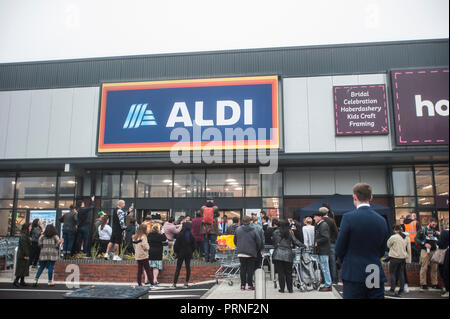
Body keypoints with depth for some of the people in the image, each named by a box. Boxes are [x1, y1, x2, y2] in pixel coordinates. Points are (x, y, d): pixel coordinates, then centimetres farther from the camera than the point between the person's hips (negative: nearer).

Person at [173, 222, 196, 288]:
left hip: (181, 253, -2)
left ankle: (174, 283, 3)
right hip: (188, 253, 2)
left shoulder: (180, 234, -11)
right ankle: (186, 283, 10)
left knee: (178, 268, 3)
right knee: (188, 267, 8)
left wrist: (175, 252, 5)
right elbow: (194, 246, 3)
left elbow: (176, 244, -8)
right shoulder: (192, 236, -2)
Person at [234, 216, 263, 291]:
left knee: (242, 268, 11)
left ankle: (242, 285, 12)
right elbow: (259, 242, -3)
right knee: (250, 269, 6)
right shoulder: (253, 231, -8)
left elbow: (235, 241, 9)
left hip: (241, 252, 2)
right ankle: (249, 285, 6)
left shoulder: (238, 229, -1)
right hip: (251, 253, -2)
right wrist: (257, 251, 14)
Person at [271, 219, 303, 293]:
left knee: (280, 272, 5)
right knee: (288, 273, 10)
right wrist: (303, 246, 12)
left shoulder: (276, 232, 1)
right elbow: (295, 241, 1)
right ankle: (290, 289, 14)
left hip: (278, 254, -1)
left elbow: (273, 241, 10)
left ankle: (282, 289, 7)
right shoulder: (290, 232, 2)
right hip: (288, 255, 1)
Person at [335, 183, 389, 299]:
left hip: (354, 276, -4)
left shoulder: (348, 217, -11)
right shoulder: (382, 220, 4)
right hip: (377, 277, 4)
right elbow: (382, 251, 12)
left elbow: (339, 250, -5)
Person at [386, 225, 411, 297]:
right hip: (403, 258, 5)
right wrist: (408, 259, 14)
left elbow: (388, 245, 0)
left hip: (394, 257, -5)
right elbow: (409, 249, 9)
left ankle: (392, 290, 1)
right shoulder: (407, 237, 4)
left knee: (392, 273, 3)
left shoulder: (393, 237, -14)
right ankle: (401, 290, 14)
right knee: (401, 273, 12)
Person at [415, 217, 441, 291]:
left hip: (434, 251, 5)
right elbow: (416, 239, -5)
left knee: (434, 268, 6)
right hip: (425, 251, -5)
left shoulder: (435, 231, 15)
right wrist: (424, 244, -15)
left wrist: (440, 235, -1)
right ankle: (423, 284, 1)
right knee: (424, 268, -5)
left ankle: (434, 284, 16)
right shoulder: (423, 229, 1)